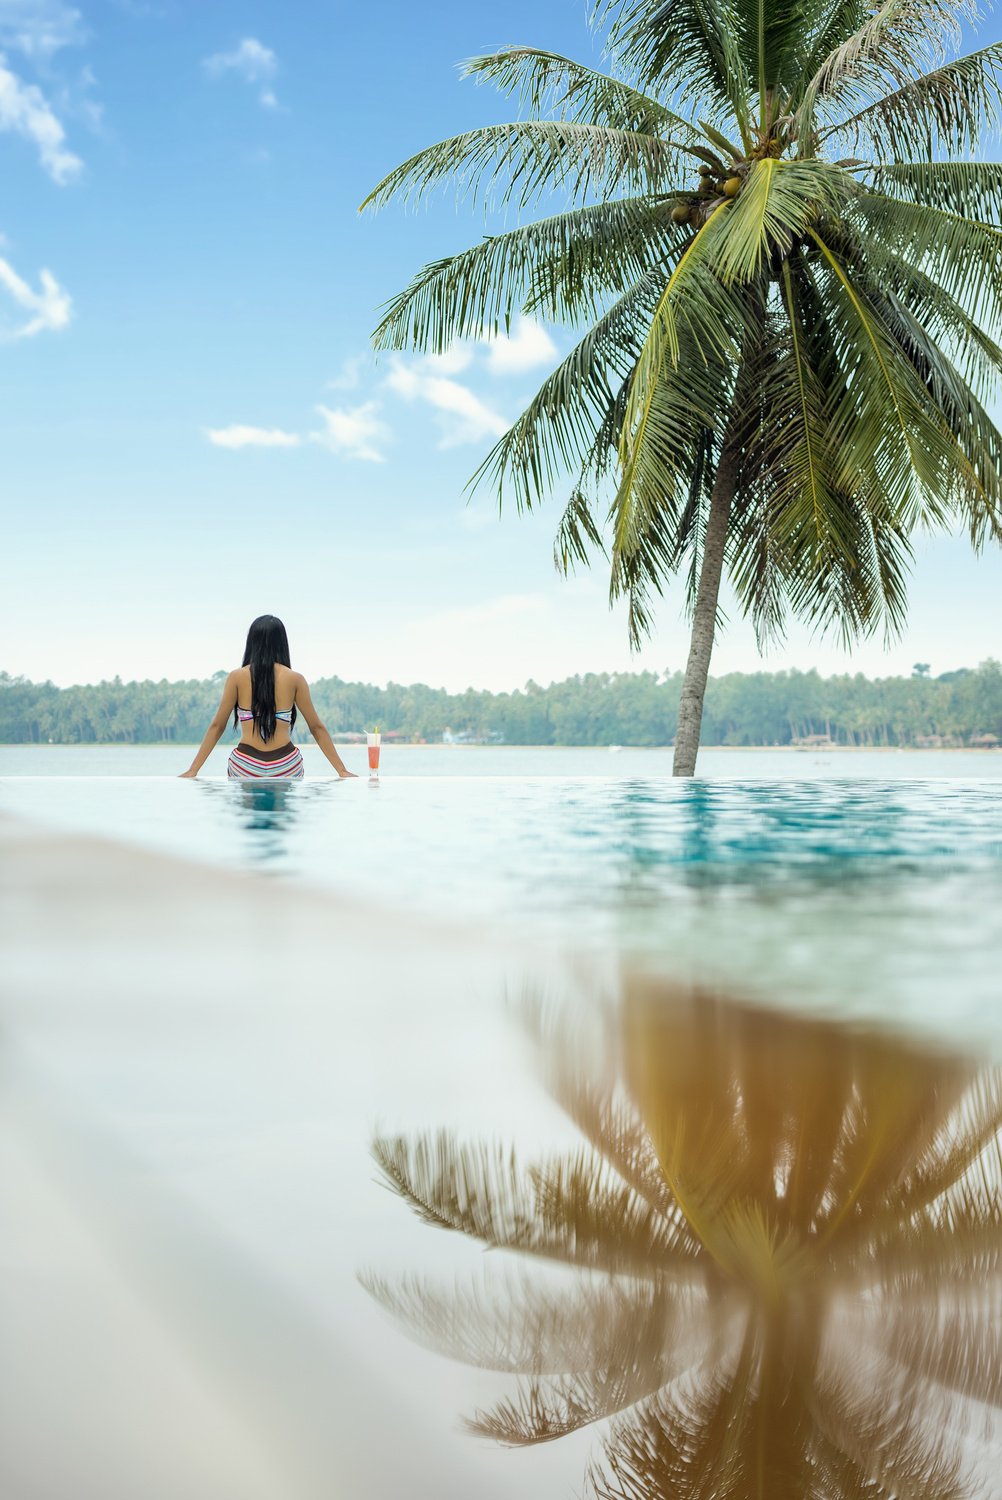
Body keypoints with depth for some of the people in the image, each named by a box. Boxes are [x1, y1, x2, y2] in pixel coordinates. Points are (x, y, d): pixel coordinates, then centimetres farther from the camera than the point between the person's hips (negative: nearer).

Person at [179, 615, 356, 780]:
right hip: (286, 765, 0)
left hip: (245, 766, 0)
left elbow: (217, 726, 2)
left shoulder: (237, 677, 2)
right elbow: (317, 727, 4)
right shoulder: (295, 679, 3)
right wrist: (342, 770, 8)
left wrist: (193, 770, 5)